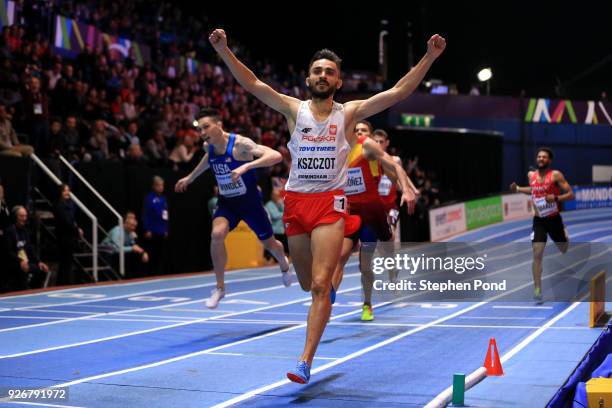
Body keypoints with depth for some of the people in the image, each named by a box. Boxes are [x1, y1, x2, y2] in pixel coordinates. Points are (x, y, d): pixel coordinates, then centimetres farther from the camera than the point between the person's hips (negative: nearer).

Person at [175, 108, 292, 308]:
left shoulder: (240, 144, -27)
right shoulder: (210, 147, -7)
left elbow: (275, 156, -39)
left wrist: (246, 166, -50)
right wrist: (190, 177, 32)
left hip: (249, 201, -3)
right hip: (226, 202, 4)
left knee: (269, 243, 15)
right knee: (217, 234, -26)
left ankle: (284, 264, 53)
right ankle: (220, 287, -11)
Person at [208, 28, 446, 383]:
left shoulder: (349, 113, 2)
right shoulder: (295, 110, 5)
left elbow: (399, 91, -4)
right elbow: (251, 83, -3)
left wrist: (430, 57, -13)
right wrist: (223, 50, -14)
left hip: (330, 204, -2)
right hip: (296, 202, 3)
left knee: (320, 285, -14)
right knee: (307, 284, 14)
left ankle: (306, 361, -14)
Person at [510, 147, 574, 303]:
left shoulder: (556, 175, -13)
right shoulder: (531, 175, 1)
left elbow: (571, 195, -13)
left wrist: (555, 198, -29)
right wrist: (518, 189, 9)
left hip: (554, 219, -2)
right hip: (538, 221, 2)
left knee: (566, 250, 17)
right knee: (537, 255, -11)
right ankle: (537, 290, -9)